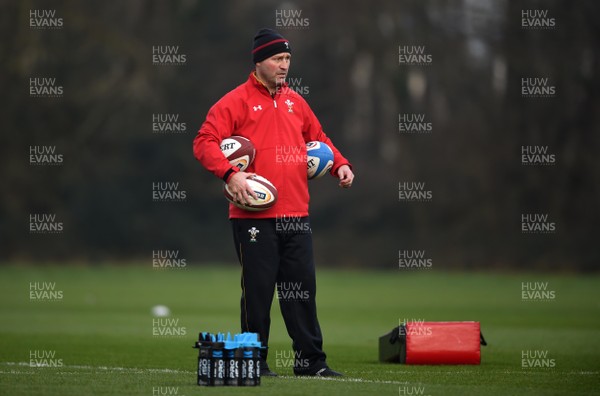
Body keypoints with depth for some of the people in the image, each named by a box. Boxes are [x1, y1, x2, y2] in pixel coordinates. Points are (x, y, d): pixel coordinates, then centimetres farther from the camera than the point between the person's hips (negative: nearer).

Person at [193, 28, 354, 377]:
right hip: (255, 218, -6)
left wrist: (340, 164, 11)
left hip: (296, 217, 6)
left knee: (303, 289, 7)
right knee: (258, 290, -1)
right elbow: (205, 142, -10)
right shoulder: (237, 101, -4)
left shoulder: (295, 101, 16)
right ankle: (255, 362, 8)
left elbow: (318, 137, 28)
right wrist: (230, 173, -24)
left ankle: (311, 361, 13)